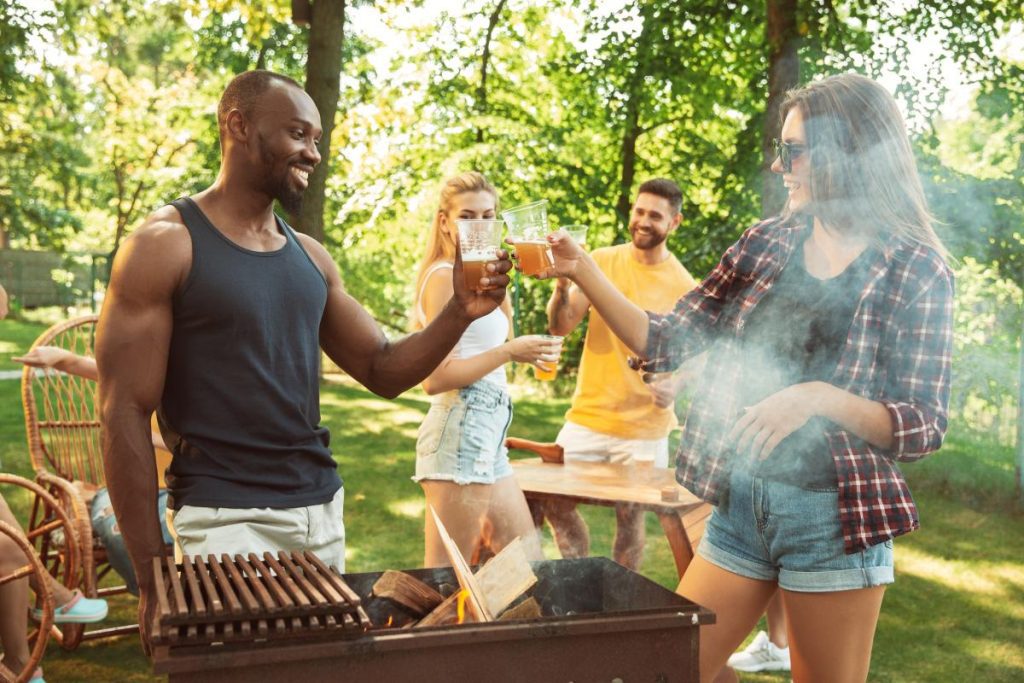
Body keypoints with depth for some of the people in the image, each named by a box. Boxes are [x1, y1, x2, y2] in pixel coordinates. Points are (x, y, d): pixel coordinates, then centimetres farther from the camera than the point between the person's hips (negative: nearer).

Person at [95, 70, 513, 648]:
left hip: (324, 511, 6)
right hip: (226, 518, -6)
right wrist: (153, 572, -11)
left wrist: (460, 313, -7)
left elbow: (383, 371, 11)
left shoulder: (311, 257, 9)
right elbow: (126, 413, -11)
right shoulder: (165, 245, -9)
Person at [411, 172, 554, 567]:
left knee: (530, 569, 15)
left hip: (485, 440, 10)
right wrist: (509, 351, -17)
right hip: (459, 433, -10)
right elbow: (434, 377, -17)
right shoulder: (444, 276, -10)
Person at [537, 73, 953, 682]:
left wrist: (820, 397, -23)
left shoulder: (917, 272, -6)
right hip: (740, 503, 4)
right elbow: (665, 343, 5)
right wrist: (584, 273, -6)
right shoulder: (767, 244, 5)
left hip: (834, 518, -4)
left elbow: (926, 427, -7)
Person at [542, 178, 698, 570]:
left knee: (629, 516, 6)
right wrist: (563, 283, -23)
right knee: (553, 501, 2)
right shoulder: (601, 261, 0)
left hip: (644, 427, -2)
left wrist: (675, 384, -18)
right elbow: (560, 327, -4)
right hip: (588, 416, 2)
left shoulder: (683, 286, -4)